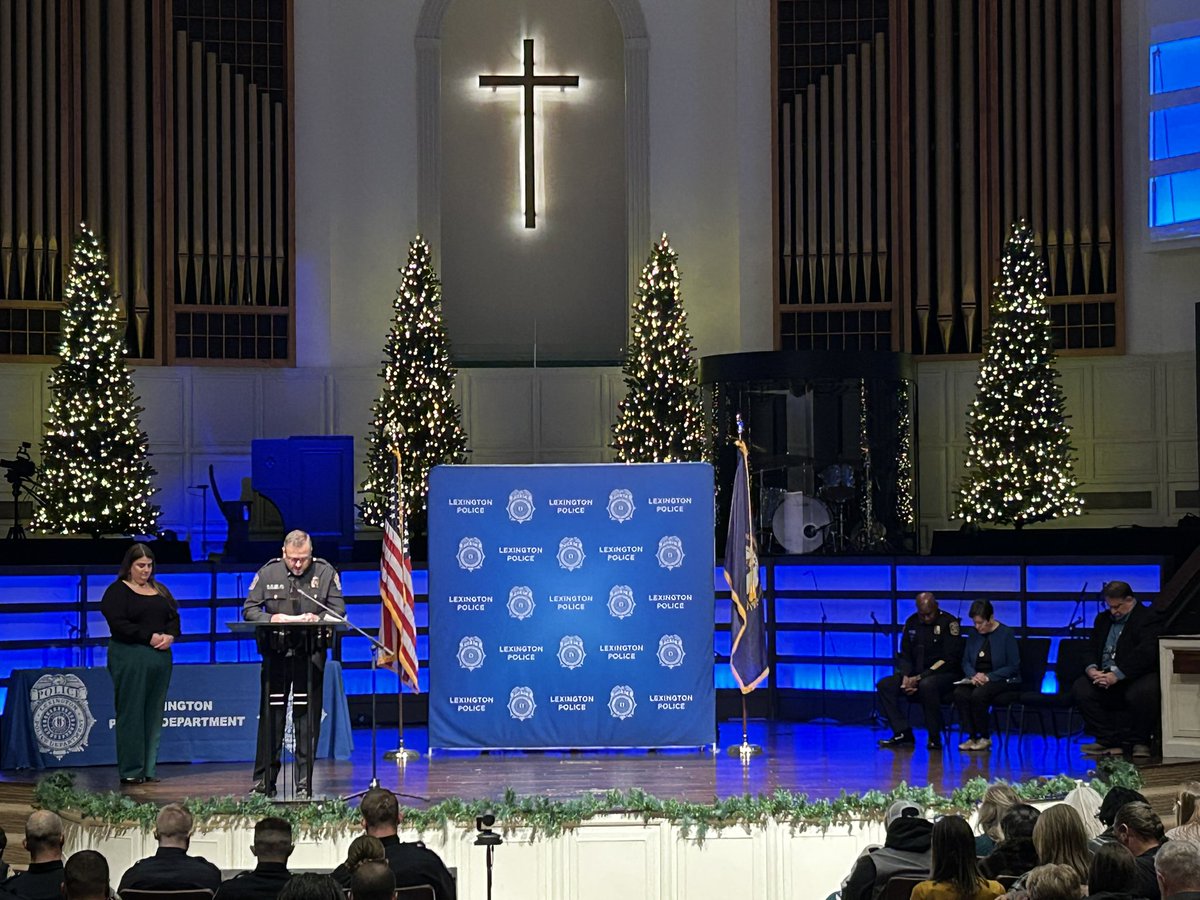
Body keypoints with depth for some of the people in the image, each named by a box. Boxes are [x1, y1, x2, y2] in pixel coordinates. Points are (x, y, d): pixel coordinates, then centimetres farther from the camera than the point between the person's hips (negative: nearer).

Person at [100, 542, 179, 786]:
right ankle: (130, 771, -3)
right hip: (129, 659, -6)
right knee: (131, 714, -5)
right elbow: (118, 624, -13)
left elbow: (174, 618, 16)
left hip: (160, 658, 6)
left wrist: (170, 636, -6)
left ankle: (148, 769, 10)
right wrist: (149, 637, -17)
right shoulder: (117, 591, -2)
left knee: (154, 715, 6)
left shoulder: (160, 590, 18)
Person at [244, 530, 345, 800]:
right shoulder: (268, 573, 6)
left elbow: (338, 612, 2)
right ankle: (264, 782, 9)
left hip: (310, 656, -1)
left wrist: (317, 619, -18)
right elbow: (249, 609, 5)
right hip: (276, 653, 1)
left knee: (307, 720, 0)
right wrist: (274, 619, -14)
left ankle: (304, 784, 6)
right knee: (270, 717, 2)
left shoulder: (326, 573, 4)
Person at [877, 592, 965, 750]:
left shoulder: (949, 623, -9)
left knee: (927, 685, -39)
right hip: (916, 675, 6)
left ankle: (935, 738, -28)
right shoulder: (912, 622, 9)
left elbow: (950, 660, -15)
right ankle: (903, 734, -16)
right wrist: (906, 677, -9)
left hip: (946, 675, -6)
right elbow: (905, 655, 13)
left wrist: (920, 678, -19)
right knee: (884, 685, -13)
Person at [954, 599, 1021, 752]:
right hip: (976, 677, 5)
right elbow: (965, 661, 13)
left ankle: (984, 737, -15)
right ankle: (972, 736, -20)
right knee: (959, 693, -28)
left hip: (1002, 680, -5)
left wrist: (988, 677, -17)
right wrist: (973, 675, -10)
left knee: (978, 695, -35)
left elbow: (1013, 666, -9)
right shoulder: (974, 634, 9)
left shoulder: (1006, 634, -7)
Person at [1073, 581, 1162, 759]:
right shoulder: (1103, 619, 19)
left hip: (1137, 677, -6)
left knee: (1140, 694, -38)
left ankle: (1140, 742, -12)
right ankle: (1108, 740, -12)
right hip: (1104, 675, 6)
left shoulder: (1148, 619, -6)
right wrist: (1091, 669, -10)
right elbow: (1091, 650, 14)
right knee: (1080, 689, -19)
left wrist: (1117, 675, -28)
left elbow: (1145, 654, -20)